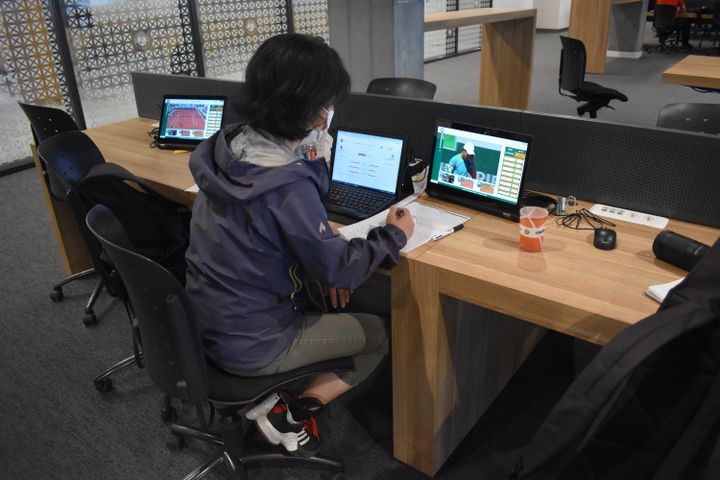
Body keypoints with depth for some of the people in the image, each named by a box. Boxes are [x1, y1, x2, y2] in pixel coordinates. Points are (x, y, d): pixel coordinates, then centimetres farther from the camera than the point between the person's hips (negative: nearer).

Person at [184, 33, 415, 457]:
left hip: (210, 320, 8)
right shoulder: (288, 186, -30)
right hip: (250, 344, -7)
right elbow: (336, 269, -18)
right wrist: (393, 235, -3)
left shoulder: (231, 146, -4)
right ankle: (293, 412, 3)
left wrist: (325, 267, 3)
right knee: (380, 333, 9)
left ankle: (285, 403, 15)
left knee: (328, 305, 25)